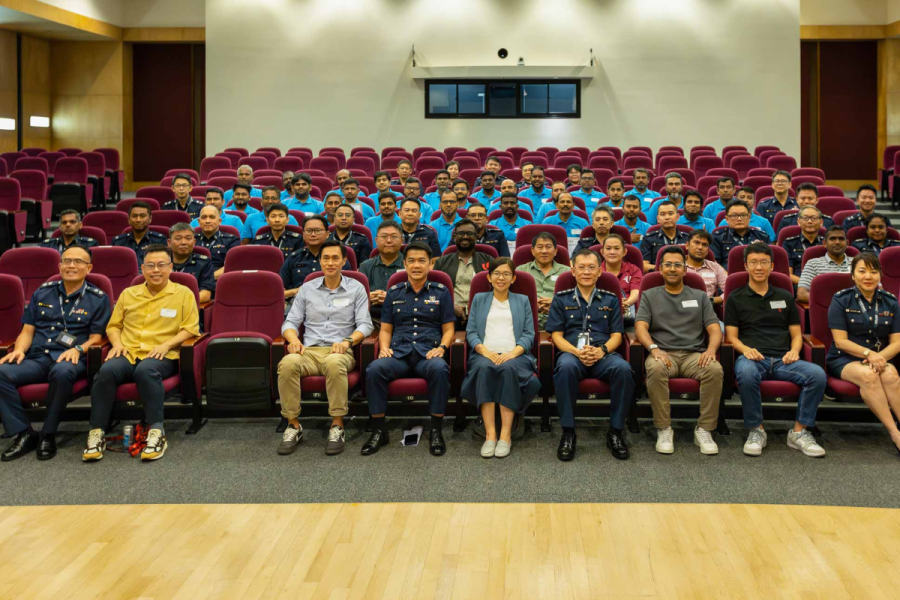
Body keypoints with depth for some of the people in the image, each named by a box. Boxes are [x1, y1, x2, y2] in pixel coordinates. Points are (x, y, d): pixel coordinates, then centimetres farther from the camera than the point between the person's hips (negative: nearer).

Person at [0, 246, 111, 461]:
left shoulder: (98, 298, 9)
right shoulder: (42, 293, 19)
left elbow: (96, 338, 5)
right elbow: (27, 331, 18)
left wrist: (77, 349, -16)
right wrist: (19, 349, -4)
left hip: (70, 358, -3)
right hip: (36, 357, 4)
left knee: (62, 372, -41)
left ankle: (48, 434, -22)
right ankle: (24, 434, -18)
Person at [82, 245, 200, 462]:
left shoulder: (183, 294, 10)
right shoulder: (128, 294, 21)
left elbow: (190, 329, 4)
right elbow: (113, 326, 24)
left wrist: (167, 344, -11)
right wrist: (117, 343, 3)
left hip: (162, 356, -3)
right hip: (128, 354, 3)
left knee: (146, 370, -39)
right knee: (107, 370, -31)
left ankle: (157, 432, -35)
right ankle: (97, 432, -26)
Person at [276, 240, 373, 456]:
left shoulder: (356, 288, 12)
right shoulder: (307, 289, 18)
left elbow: (365, 324, 4)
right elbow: (290, 322, 14)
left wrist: (348, 341, -15)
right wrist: (294, 339, -9)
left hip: (340, 352, -2)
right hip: (310, 350, 2)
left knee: (334, 363, -41)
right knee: (288, 363, -34)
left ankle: (337, 426, -29)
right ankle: (293, 425, -21)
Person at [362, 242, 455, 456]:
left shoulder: (441, 292, 15)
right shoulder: (394, 293, 20)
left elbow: (449, 329, 12)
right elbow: (385, 329, 20)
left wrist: (442, 347, -8)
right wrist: (384, 348, -1)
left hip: (428, 353, -1)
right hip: (398, 352, 2)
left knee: (440, 369, -38)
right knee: (374, 369, -31)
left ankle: (436, 430, -24)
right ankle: (378, 430, -18)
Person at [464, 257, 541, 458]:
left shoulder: (522, 301, 23)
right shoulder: (479, 299, 24)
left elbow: (529, 334, 10)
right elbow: (471, 332, 11)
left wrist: (513, 353, -11)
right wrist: (484, 350, -10)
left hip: (514, 355, 0)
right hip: (485, 354, 0)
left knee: (509, 368, -36)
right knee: (484, 367, -36)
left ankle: (506, 434, -36)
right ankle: (490, 434, -38)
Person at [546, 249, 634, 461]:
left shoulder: (610, 300, 19)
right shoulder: (561, 299, 16)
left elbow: (616, 335, 12)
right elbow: (556, 335, 8)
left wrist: (602, 350, -11)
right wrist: (577, 352, -12)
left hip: (603, 355, 1)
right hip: (572, 352, -1)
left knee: (623, 368, -34)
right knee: (566, 367, -39)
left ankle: (616, 432, -18)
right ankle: (568, 433, -27)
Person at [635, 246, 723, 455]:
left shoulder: (699, 296, 20)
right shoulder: (649, 295, 16)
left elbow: (715, 329, 9)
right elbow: (640, 327, 1)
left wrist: (711, 349, -14)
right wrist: (654, 348, -20)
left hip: (694, 355, 1)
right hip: (663, 354, -1)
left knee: (715, 369, -33)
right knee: (655, 368, -38)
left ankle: (704, 429, -20)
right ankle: (664, 429, -24)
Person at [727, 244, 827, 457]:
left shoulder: (785, 297, 22)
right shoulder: (736, 298, 14)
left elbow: (796, 334, 19)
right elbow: (731, 336, 7)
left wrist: (794, 350, -4)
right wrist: (746, 349, -15)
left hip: (782, 359, 3)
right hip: (752, 357, -3)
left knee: (817, 374, -28)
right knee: (746, 373, -40)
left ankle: (799, 432, -14)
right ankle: (755, 430, -20)